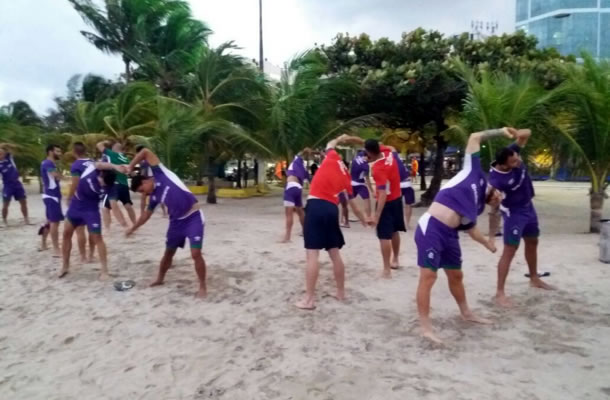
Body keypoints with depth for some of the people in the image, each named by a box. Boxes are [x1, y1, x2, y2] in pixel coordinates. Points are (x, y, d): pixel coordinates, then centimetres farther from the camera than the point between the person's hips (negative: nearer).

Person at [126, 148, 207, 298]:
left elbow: (146, 152, -13)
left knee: (196, 253, -13)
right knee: (169, 252, 18)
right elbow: (147, 214, 24)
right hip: (177, 221, 8)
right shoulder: (154, 196, 11)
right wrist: (133, 228, 28)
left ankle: (202, 286, 2)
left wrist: (129, 167, -10)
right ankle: (160, 279, 41)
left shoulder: (160, 174, -7)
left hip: (193, 218, -8)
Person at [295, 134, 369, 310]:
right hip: (332, 209, 5)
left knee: (312, 254, -5)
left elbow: (330, 144, 31)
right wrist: (364, 220, 41)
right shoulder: (347, 178, 18)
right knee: (335, 253, 17)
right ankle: (341, 293, 28)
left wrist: (340, 139, 47)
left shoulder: (333, 158, 8)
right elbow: (354, 206, 25)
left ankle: (309, 299, -3)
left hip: (316, 205, -5)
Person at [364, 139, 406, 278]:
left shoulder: (378, 168, -28)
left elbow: (383, 193, -32)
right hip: (397, 198, 9)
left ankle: (386, 270, -4)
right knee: (395, 231, 21)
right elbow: (381, 146, 21)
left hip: (387, 202, -9)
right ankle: (395, 260, 36)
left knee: (384, 236, -6)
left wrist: (377, 215, -32)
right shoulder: (388, 151, -6)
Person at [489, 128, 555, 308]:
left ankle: (534, 279, 44)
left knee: (532, 243, 22)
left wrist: (517, 134, -33)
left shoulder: (513, 153, -18)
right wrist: (492, 235, -33)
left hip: (528, 206, 8)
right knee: (509, 251, -8)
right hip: (513, 212, -8)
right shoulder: (496, 180, -34)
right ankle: (500, 293, -2)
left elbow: (527, 134, -9)